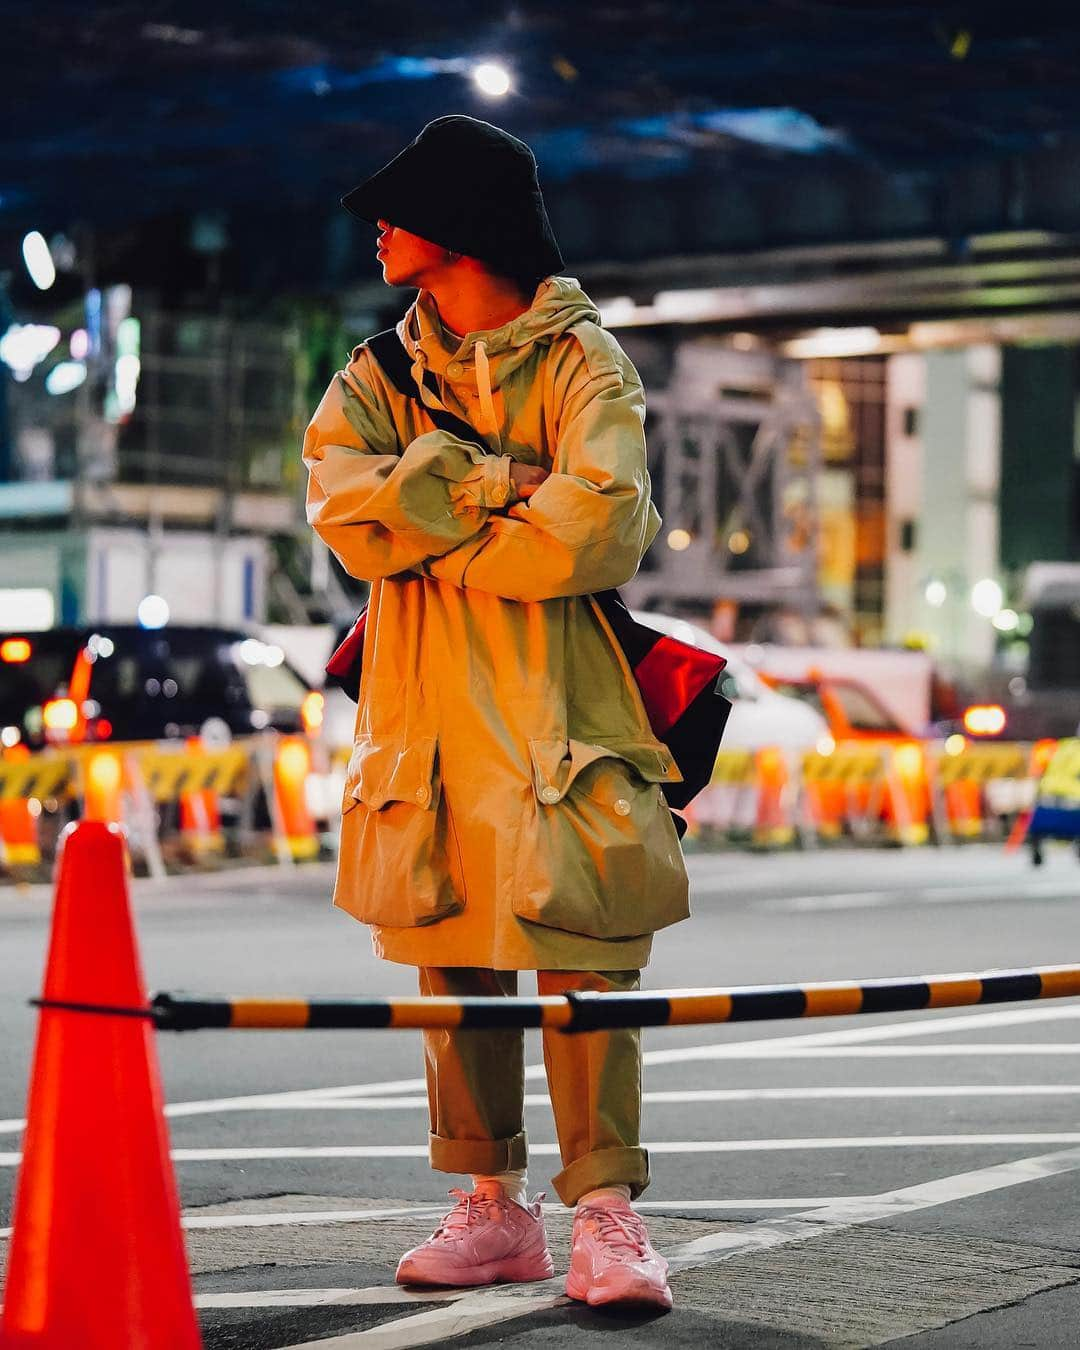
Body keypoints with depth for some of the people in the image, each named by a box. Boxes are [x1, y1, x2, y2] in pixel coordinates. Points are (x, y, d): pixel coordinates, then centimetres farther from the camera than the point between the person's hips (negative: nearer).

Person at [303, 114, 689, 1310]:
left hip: (558, 713, -5)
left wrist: (433, 531, -7)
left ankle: (605, 1210, -6)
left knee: (579, 956, -10)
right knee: (453, 963, 8)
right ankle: (492, 1207, 17)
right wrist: (503, 481, -11)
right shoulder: (376, 378, 15)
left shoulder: (580, 361, 1)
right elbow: (348, 512, -5)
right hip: (424, 715, 5)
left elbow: (598, 531, -16)